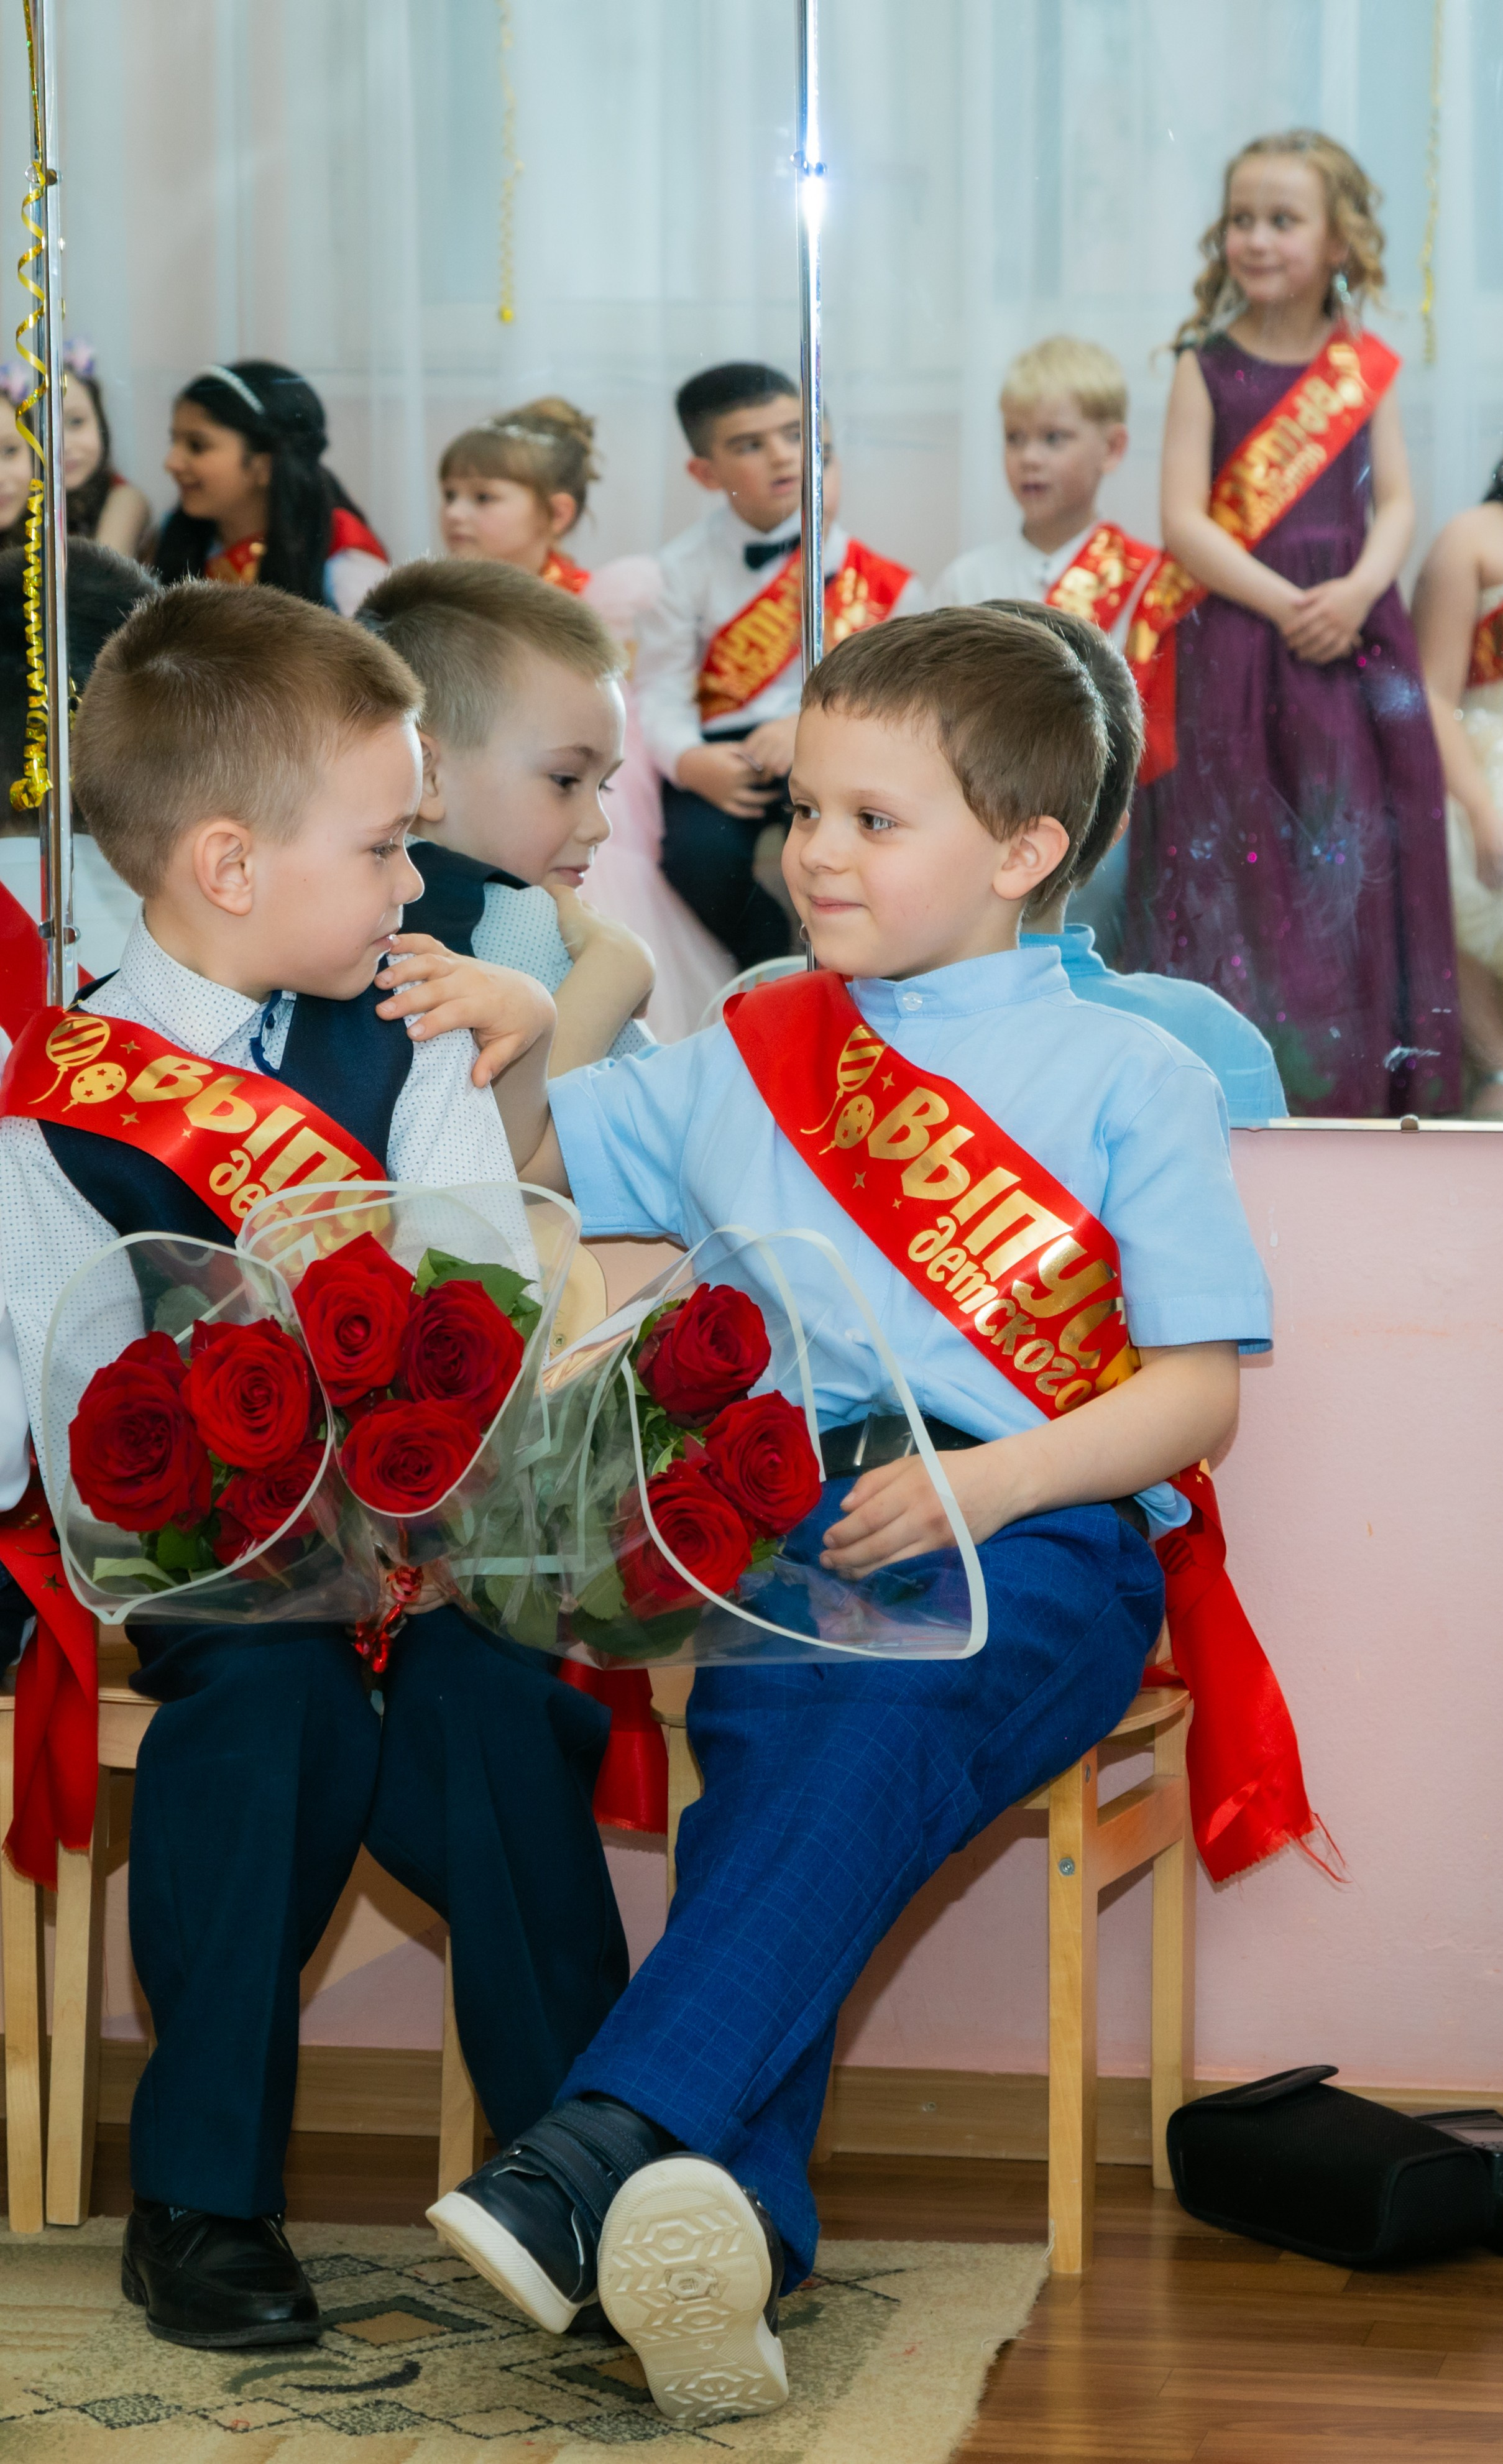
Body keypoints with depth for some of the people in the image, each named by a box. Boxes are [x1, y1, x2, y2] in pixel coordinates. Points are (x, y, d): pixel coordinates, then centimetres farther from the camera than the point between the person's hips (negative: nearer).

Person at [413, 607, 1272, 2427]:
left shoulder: (1127, 1080, 12)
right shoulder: (743, 1066, 24)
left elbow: (1198, 1390, 4)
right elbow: (536, 1152, 34)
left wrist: (987, 1479, -14)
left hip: (1045, 1541, -3)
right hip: (790, 1516, 3)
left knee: (883, 1715, -36)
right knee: (763, 1741, -32)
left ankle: (596, 2155, -51)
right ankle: (731, 2227, -47)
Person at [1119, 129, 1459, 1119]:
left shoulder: (1366, 369, 7)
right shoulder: (1208, 368, 0)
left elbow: (1396, 502, 5)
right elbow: (1185, 524, -6)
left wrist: (1358, 591, -14)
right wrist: (1282, 603, -16)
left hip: (1350, 636, 2)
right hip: (1232, 644, -2)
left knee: (1357, 864, 3)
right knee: (1237, 867, -4)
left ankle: (1358, 1083, 12)